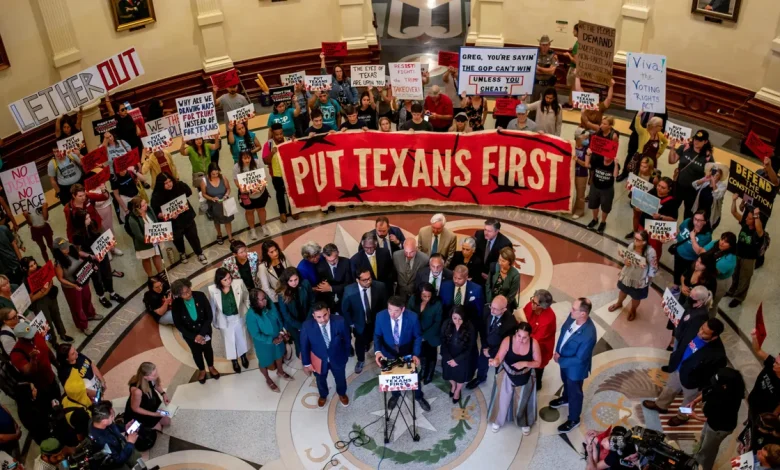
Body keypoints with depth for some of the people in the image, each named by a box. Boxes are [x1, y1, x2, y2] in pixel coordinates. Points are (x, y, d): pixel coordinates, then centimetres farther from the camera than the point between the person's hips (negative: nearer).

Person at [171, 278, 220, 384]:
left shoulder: (200, 296, -28)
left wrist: (202, 334, -24)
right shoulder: (176, 304, -27)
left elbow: (209, 316, -20)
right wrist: (194, 337, -19)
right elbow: (178, 325, -16)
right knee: (196, 352, 23)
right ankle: (201, 370, 51)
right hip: (189, 333, 0)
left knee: (207, 348, 23)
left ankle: (211, 367, 52)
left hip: (205, 330, 0)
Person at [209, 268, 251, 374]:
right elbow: (213, 307, -10)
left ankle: (243, 356, 53)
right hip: (225, 319, -1)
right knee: (230, 341, 20)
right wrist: (215, 322, 0)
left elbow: (246, 298, -8)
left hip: (239, 317, 1)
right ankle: (234, 361, 46)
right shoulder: (213, 289, -25)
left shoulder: (239, 283, -25)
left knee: (241, 338, 24)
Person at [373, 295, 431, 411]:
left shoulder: (412, 317, -29)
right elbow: (377, 335, -12)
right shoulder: (380, 316, -27)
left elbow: (418, 336, -13)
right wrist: (378, 351, -28)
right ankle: (395, 395, 55)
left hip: (408, 352, 0)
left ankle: (419, 396, 51)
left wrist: (416, 354, -23)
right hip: (389, 352, 1)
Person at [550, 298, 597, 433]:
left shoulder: (588, 335, -42)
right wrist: (557, 351, -7)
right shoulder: (572, 316, -21)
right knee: (566, 382, 35)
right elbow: (563, 330, -1)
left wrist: (560, 360, -19)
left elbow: (579, 359, -30)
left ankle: (573, 420, 45)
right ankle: (565, 398, 67)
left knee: (574, 392, 20)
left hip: (575, 367, -7)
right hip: (564, 359, 7)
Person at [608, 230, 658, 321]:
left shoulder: (650, 252, -33)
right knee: (623, 290, 31)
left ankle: (633, 310, 56)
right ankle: (619, 303, 63)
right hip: (627, 275, 4)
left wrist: (648, 282, -15)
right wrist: (625, 261, -22)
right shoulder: (631, 245, -20)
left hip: (640, 280, -3)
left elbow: (653, 269, -20)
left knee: (636, 297, 24)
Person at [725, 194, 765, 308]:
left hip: (749, 259, -6)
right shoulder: (744, 224, -12)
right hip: (737, 255, 6)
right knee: (735, 275, 26)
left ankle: (738, 297, 29)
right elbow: (734, 212, -15)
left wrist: (757, 215, -63)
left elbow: (758, 228, -54)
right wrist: (734, 200, -30)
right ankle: (732, 291, 47)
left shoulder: (759, 233, -28)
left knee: (744, 279, 13)